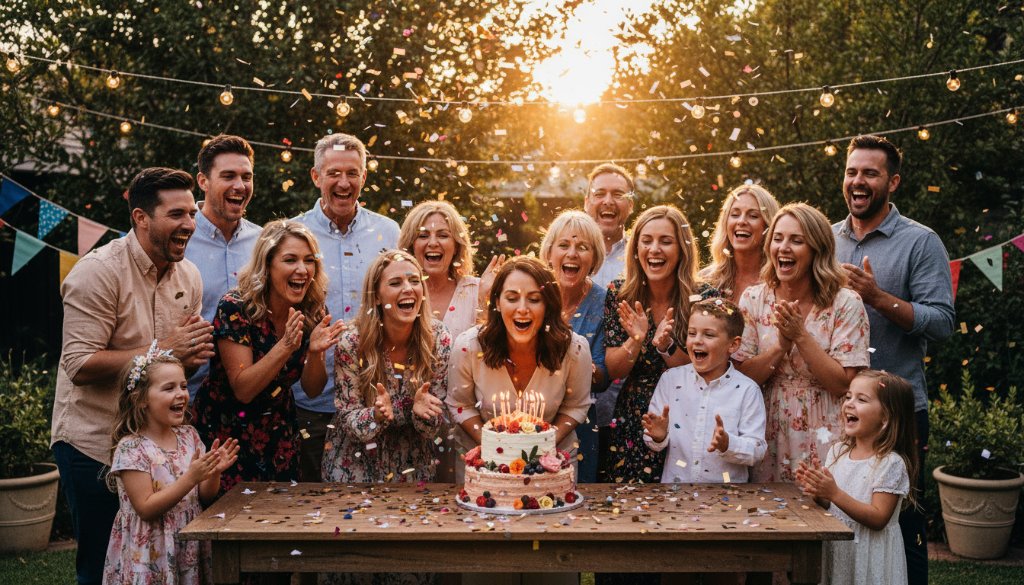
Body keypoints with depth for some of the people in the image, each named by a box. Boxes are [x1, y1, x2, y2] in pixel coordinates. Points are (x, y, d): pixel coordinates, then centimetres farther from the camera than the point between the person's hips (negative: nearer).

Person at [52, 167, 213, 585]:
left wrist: (192, 355, -8)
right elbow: (80, 365, -21)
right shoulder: (99, 271, -15)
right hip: (93, 444, -6)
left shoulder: (188, 276, 6)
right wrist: (164, 351, -23)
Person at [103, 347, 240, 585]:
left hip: (189, 550, 5)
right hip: (150, 557, -5)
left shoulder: (189, 436, 4)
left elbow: (204, 498, 7)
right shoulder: (131, 448, -13)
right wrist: (191, 477, -25)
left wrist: (214, 473, -13)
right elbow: (146, 509, -18)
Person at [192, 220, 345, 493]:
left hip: (277, 434, 4)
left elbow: (312, 389, -4)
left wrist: (315, 352, -24)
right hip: (226, 432, -4)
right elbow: (243, 390, -23)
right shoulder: (235, 308, -21)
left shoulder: (314, 312, -8)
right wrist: (286, 346, -35)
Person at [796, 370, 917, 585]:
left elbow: (878, 518, -20)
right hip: (835, 549, 5)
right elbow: (828, 507, 9)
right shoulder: (838, 451, 3)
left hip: (870, 555, -5)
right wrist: (817, 492, -13)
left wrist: (835, 493, -26)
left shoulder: (890, 463, -16)